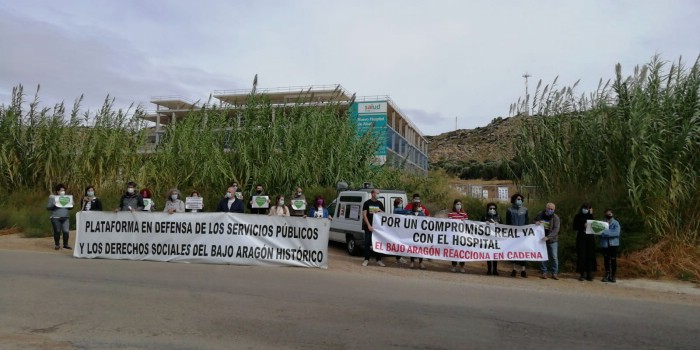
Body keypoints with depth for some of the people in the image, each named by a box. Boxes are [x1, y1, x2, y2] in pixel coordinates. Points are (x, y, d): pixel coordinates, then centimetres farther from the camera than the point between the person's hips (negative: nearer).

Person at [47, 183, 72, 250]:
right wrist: (54, 205, -19)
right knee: (57, 231, 0)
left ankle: (65, 244, 8)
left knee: (66, 231, -5)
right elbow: (48, 207, -2)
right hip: (55, 217, -3)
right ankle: (57, 245, 14)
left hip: (65, 218, 3)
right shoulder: (52, 197, 2)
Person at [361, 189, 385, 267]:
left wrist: (380, 211, -9)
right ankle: (366, 260, 6)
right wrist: (369, 225, -12)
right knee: (367, 243, -1)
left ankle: (378, 260, 10)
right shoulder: (367, 203, 0)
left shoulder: (380, 203, 10)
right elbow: (364, 215, -4)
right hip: (368, 226, -3)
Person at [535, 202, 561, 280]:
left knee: (554, 257, 0)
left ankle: (554, 273, 11)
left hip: (552, 240, -2)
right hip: (541, 239, 2)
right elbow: (534, 221, 19)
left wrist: (548, 237, -31)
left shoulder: (556, 218, -8)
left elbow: (556, 229, -18)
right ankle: (543, 273, 13)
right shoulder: (539, 214, 2)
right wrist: (536, 223, -6)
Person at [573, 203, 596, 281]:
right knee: (582, 256, -6)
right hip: (581, 237, -2)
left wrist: (591, 215, -6)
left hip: (590, 237, 2)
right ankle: (582, 274, -1)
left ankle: (589, 274, 2)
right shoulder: (578, 216, 7)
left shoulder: (590, 216, 12)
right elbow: (575, 227, 2)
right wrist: (583, 226, -12)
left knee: (590, 256, -2)